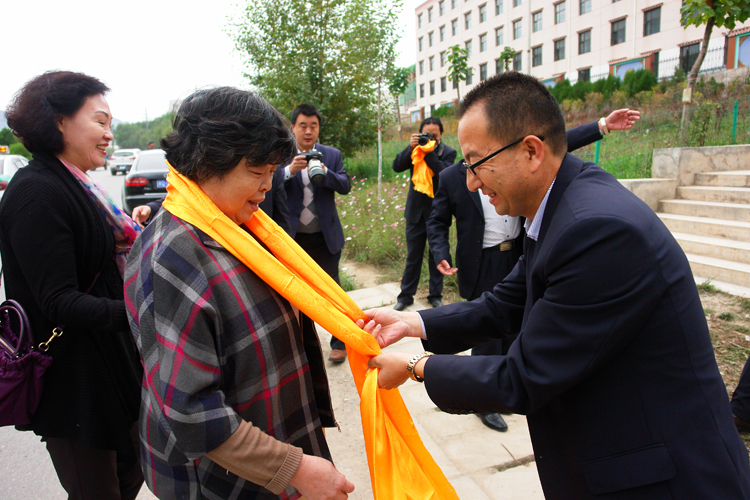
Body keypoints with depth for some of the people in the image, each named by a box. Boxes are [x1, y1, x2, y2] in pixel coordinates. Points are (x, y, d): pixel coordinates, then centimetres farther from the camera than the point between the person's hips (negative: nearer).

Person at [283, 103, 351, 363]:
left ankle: (339, 342, 19)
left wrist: (325, 172, -27)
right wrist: (289, 170, -29)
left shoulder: (332, 155, 2)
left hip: (325, 236, -1)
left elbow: (345, 186, -8)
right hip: (292, 237, 1)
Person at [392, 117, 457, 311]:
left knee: (437, 256, 9)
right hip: (416, 211, 2)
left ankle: (435, 295, 24)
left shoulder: (448, 152, -4)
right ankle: (406, 295, 21)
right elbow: (397, 166, -8)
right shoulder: (415, 149, 4)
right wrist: (411, 147, -18)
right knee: (413, 256, 10)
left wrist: (429, 152, -22)